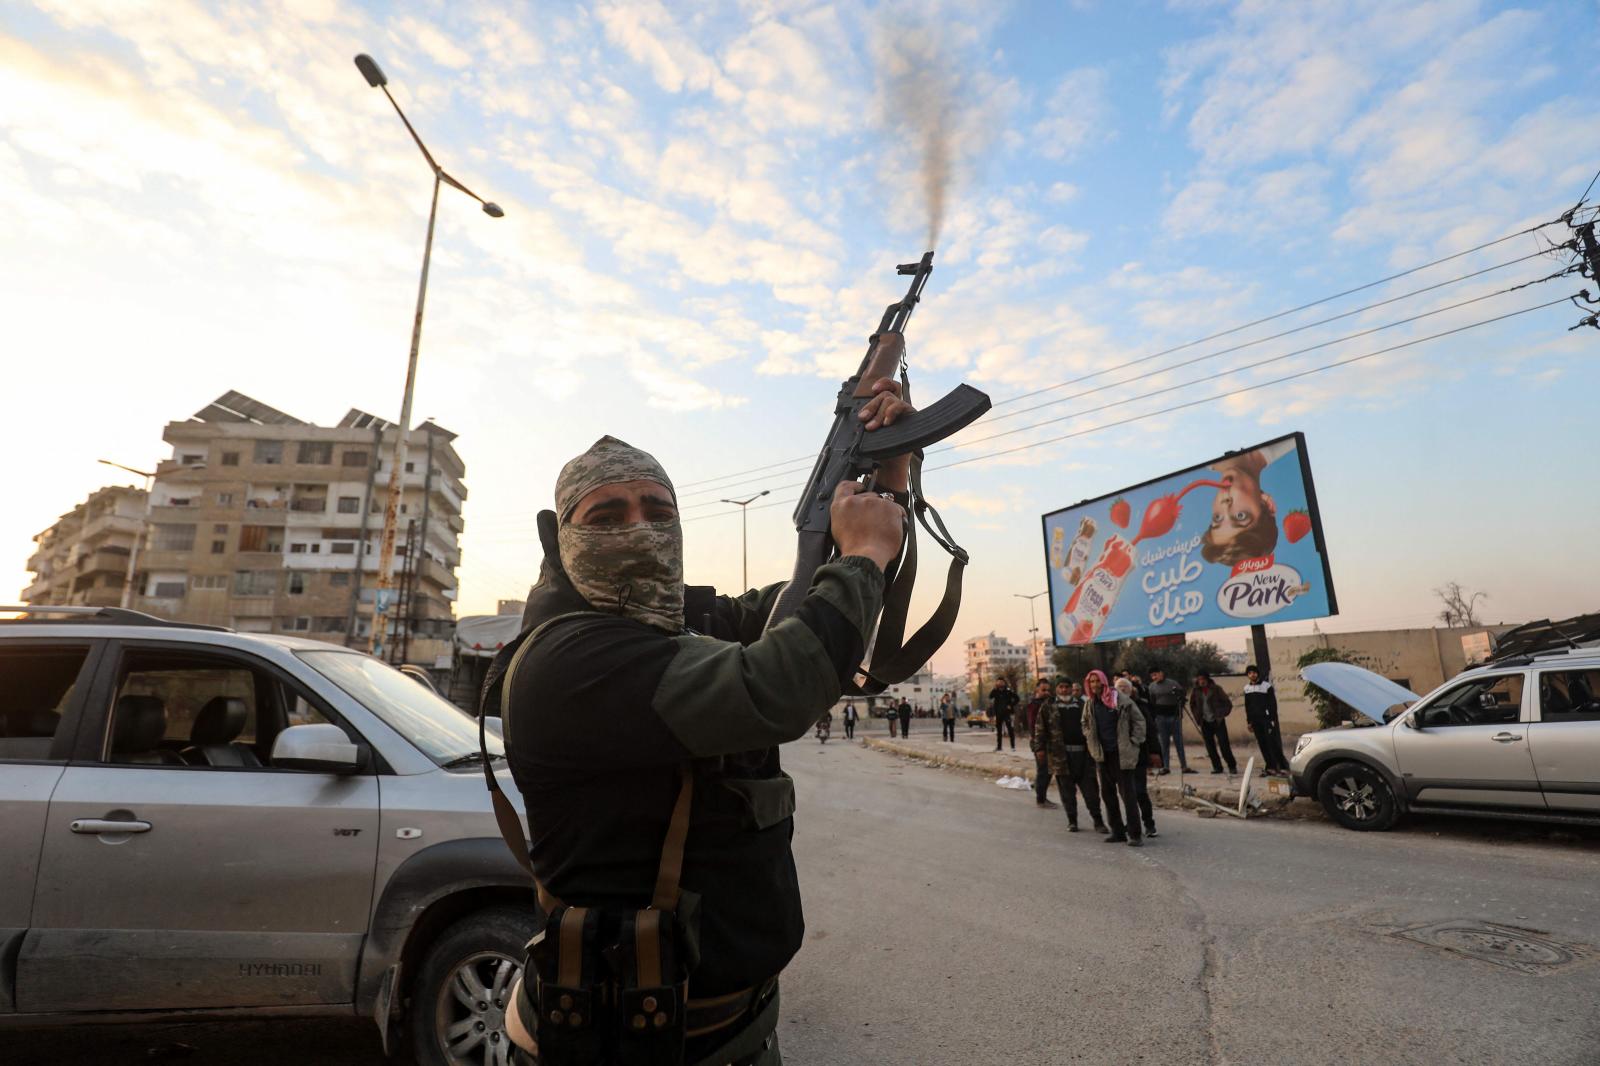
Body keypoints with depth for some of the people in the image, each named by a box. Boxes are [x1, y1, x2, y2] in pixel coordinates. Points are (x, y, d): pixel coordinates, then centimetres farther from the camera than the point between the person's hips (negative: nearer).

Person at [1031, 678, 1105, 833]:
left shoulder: (1082, 705, 12)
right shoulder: (1048, 707, 5)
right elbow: (1041, 729, 3)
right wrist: (1039, 747, -6)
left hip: (1083, 753, 1)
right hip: (1060, 754, -1)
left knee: (1090, 788, 4)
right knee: (1067, 789, 5)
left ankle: (1098, 821, 14)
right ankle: (1072, 821, 17)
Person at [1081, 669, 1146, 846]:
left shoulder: (1120, 700, -9)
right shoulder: (1089, 703, 6)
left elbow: (1139, 720, -4)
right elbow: (1085, 724, 22)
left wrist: (1134, 743, -7)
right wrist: (1092, 742, 11)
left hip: (1122, 753, -5)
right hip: (1102, 754, 6)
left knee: (1127, 793, -5)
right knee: (1107, 793, 9)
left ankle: (1135, 834, 1)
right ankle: (1118, 832, 20)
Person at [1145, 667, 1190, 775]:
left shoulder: (1173, 684, -3)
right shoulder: (1152, 687, 4)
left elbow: (1181, 698, 2)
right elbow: (1151, 703, 7)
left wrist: (1179, 713, -7)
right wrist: (1153, 717, 2)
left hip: (1174, 716, -2)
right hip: (1160, 717, 2)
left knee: (1179, 741, 2)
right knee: (1164, 743, 5)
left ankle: (1184, 766, 8)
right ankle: (1165, 766, 9)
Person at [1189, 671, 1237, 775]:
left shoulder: (1216, 689, -7)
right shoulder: (1195, 691, 2)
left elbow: (1228, 703, -2)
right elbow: (1192, 705, 16)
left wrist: (1221, 715, -7)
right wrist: (1197, 718, 8)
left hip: (1218, 722, -3)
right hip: (1205, 723, 3)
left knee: (1224, 745, -7)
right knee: (1210, 747, 3)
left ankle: (1232, 767, 5)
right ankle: (1217, 767, 12)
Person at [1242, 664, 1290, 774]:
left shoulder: (1267, 686, -3)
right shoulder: (1247, 688, 11)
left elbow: (1273, 704, -5)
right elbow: (1247, 706, 17)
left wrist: (1272, 720, -11)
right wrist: (1249, 722, 13)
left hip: (1267, 719, -4)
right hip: (1256, 721, 4)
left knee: (1274, 744, -7)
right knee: (1263, 745, 4)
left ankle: (1283, 766, -2)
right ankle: (1271, 767, 10)